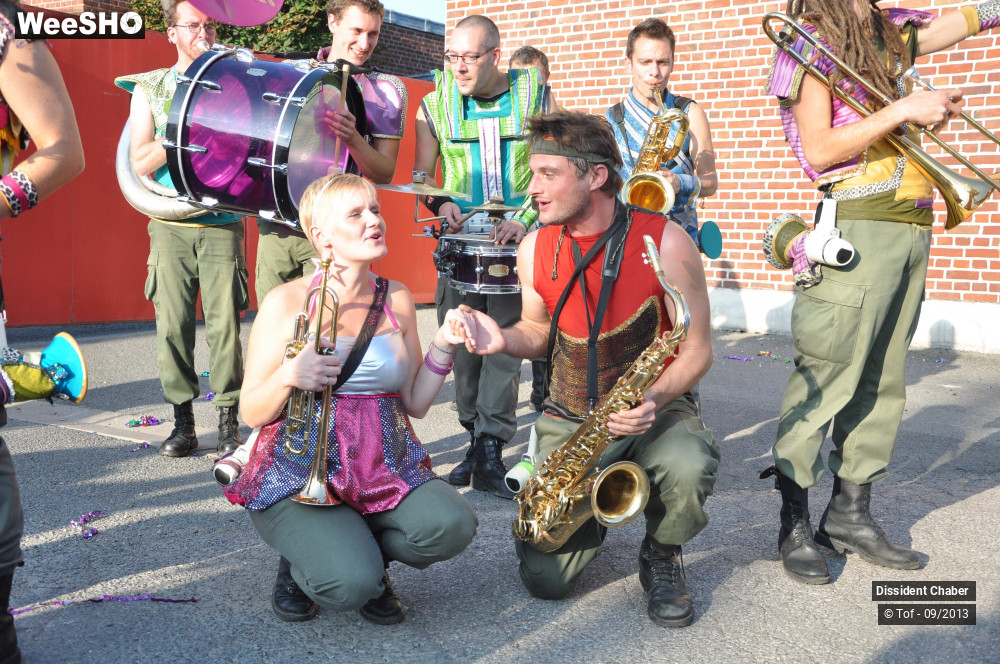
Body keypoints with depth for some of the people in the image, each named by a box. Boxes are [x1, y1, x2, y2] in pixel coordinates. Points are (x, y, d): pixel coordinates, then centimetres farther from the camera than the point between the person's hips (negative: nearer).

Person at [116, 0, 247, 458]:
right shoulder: (149, 88, 10)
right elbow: (140, 162, 0)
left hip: (223, 225, -1)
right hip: (171, 226, 1)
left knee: (225, 322, -6)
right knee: (172, 322, -2)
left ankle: (229, 423, 3)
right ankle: (183, 423, 9)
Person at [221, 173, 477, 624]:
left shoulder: (397, 300, 9)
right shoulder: (286, 303, -3)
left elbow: (415, 404, 10)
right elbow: (251, 414, -2)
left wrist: (444, 346, -4)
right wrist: (288, 376, -21)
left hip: (386, 467, 4)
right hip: (299, 476, -4)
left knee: (452, 525, -26)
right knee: (351, 584, -28)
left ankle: (365, 552, 6)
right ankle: (303, 561, 9)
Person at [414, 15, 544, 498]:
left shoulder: (533, 96, 1)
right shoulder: (436, 102, 5)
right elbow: (421, 174, 11)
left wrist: (525, 220, -13)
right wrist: (441, 204, -9)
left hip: (516, 239, -2)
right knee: (461, 344, 4)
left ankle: (490, 456, -3)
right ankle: (477, 439, 18)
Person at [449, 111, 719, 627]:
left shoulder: (665, 241, -15)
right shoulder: (535, 250, -3)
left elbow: (697, 348, -9)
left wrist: (655, 398, -28)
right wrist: (504, 339, -11)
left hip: (656, 408, -2)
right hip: (570, 418, 2)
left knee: (688, 468, -38)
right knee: (545, 578, -11)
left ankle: (661, 556, -1)